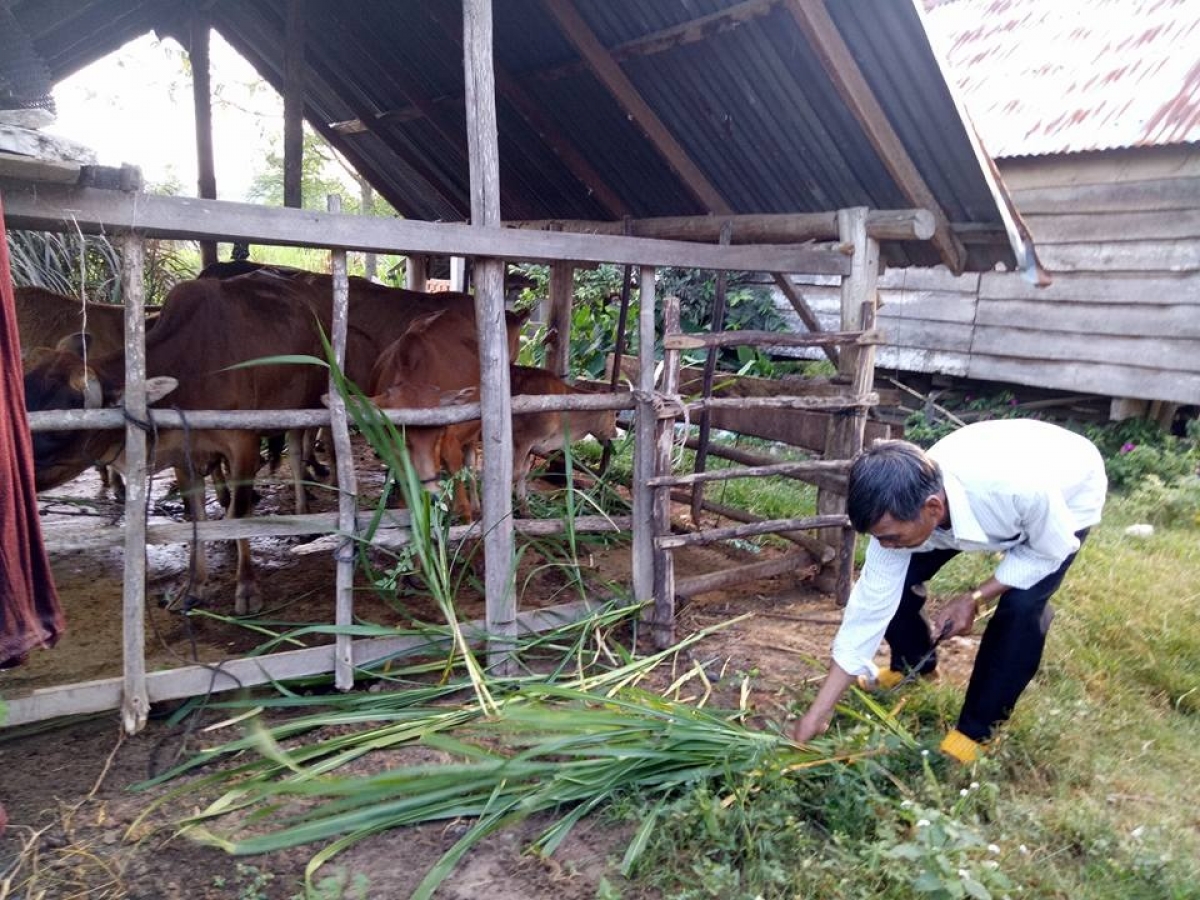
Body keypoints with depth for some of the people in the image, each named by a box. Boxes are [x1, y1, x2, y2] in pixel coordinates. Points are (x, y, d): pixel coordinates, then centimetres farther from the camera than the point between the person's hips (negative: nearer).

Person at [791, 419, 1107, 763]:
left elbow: (1051, 550, -23)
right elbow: (871, 606, -24)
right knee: (891, 582, -8)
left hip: (1068, 494, -3)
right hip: (975, 497, 3)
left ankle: (976, 729, -4)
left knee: (1021, 604, -25)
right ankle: (912, 663, 23)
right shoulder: (901, 509, -31)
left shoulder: (1022, 487, -46)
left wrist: (975, 599, -27)